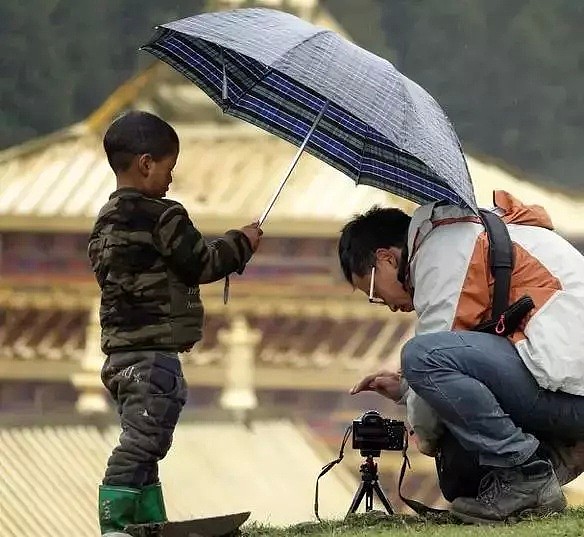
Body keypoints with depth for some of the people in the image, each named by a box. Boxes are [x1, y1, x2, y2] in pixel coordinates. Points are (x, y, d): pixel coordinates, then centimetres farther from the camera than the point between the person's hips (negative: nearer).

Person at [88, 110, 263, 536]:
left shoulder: (106, 222, 15)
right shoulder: (161, 217, -12)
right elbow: (201, 264, -8)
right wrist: (242, 243, 8)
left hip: (120, 352, 9)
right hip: (154, 354, -9)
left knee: (142, 450, 14)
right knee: (141, 443, -12)